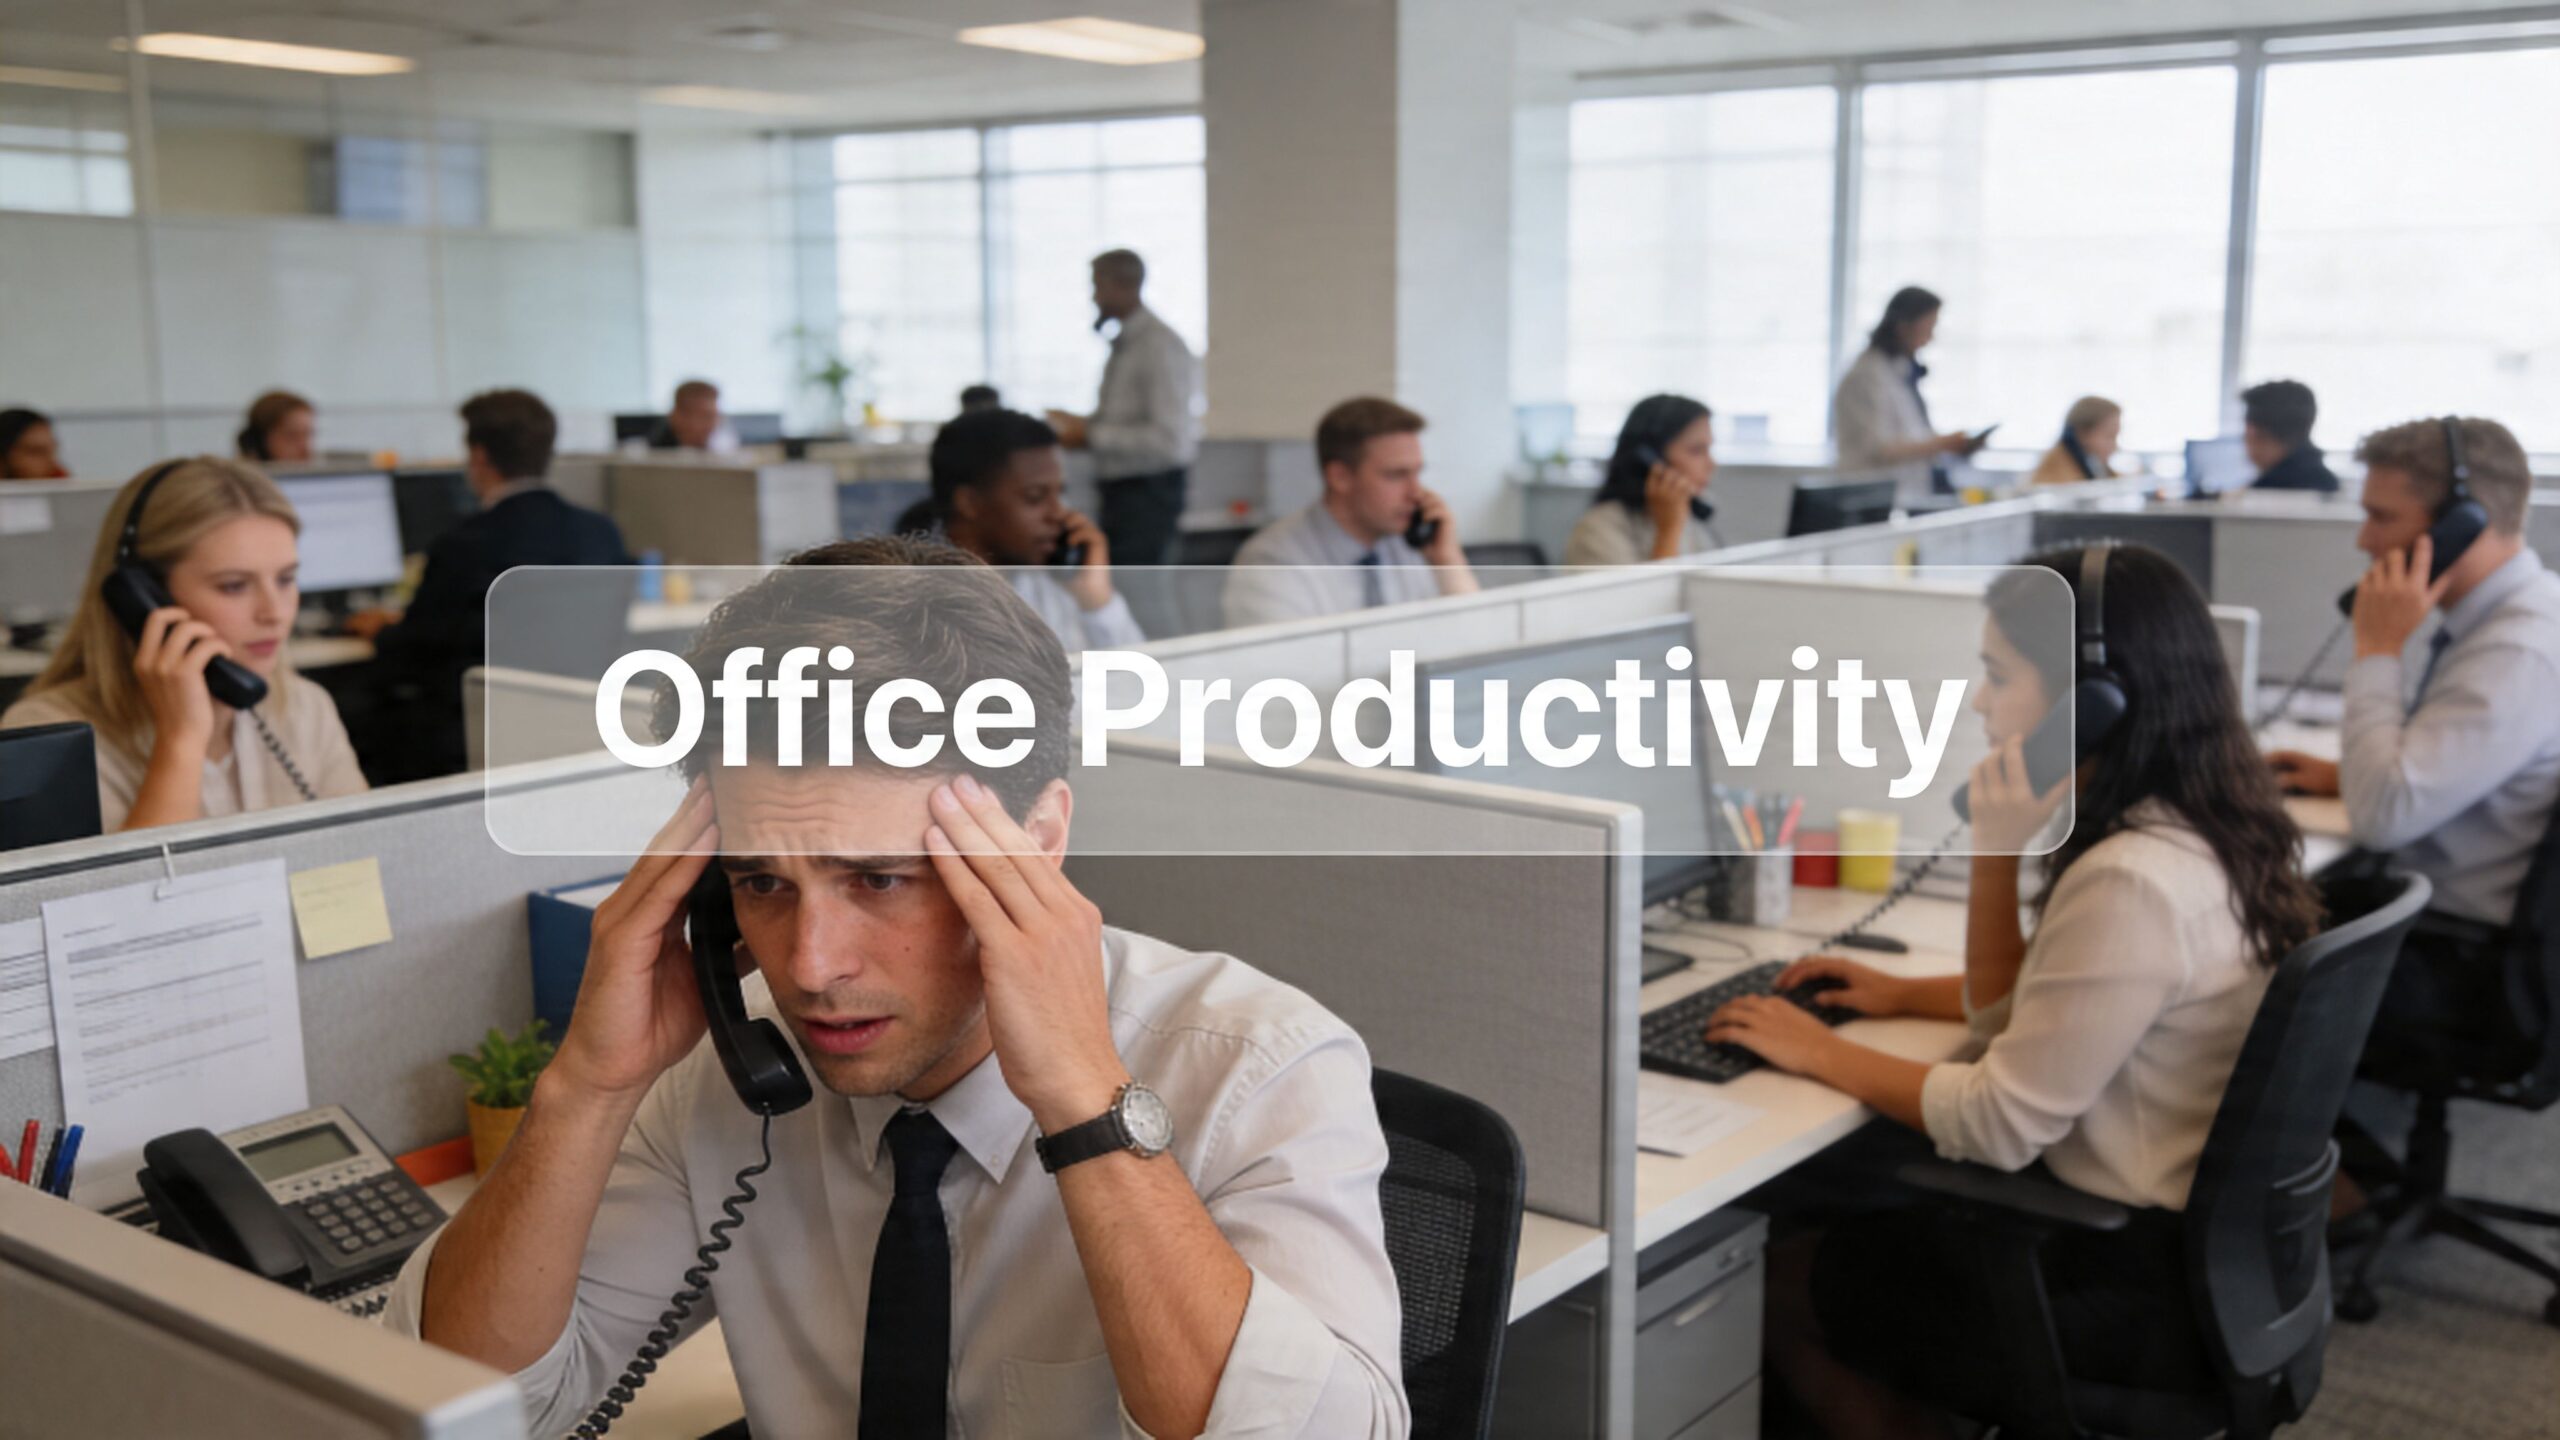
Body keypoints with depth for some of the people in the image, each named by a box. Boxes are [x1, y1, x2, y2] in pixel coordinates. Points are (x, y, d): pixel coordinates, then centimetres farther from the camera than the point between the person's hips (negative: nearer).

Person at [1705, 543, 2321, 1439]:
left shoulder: (2133, 883, -29)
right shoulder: (2196, 828, 2)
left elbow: (1998, 1126, -22)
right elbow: (2024, 1013, 12)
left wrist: (1820, 1054, -12)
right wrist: (1907, 994, -3)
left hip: (2146, 1294, -9)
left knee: (1783, 1286, 6)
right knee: (1841, 1212, 20)